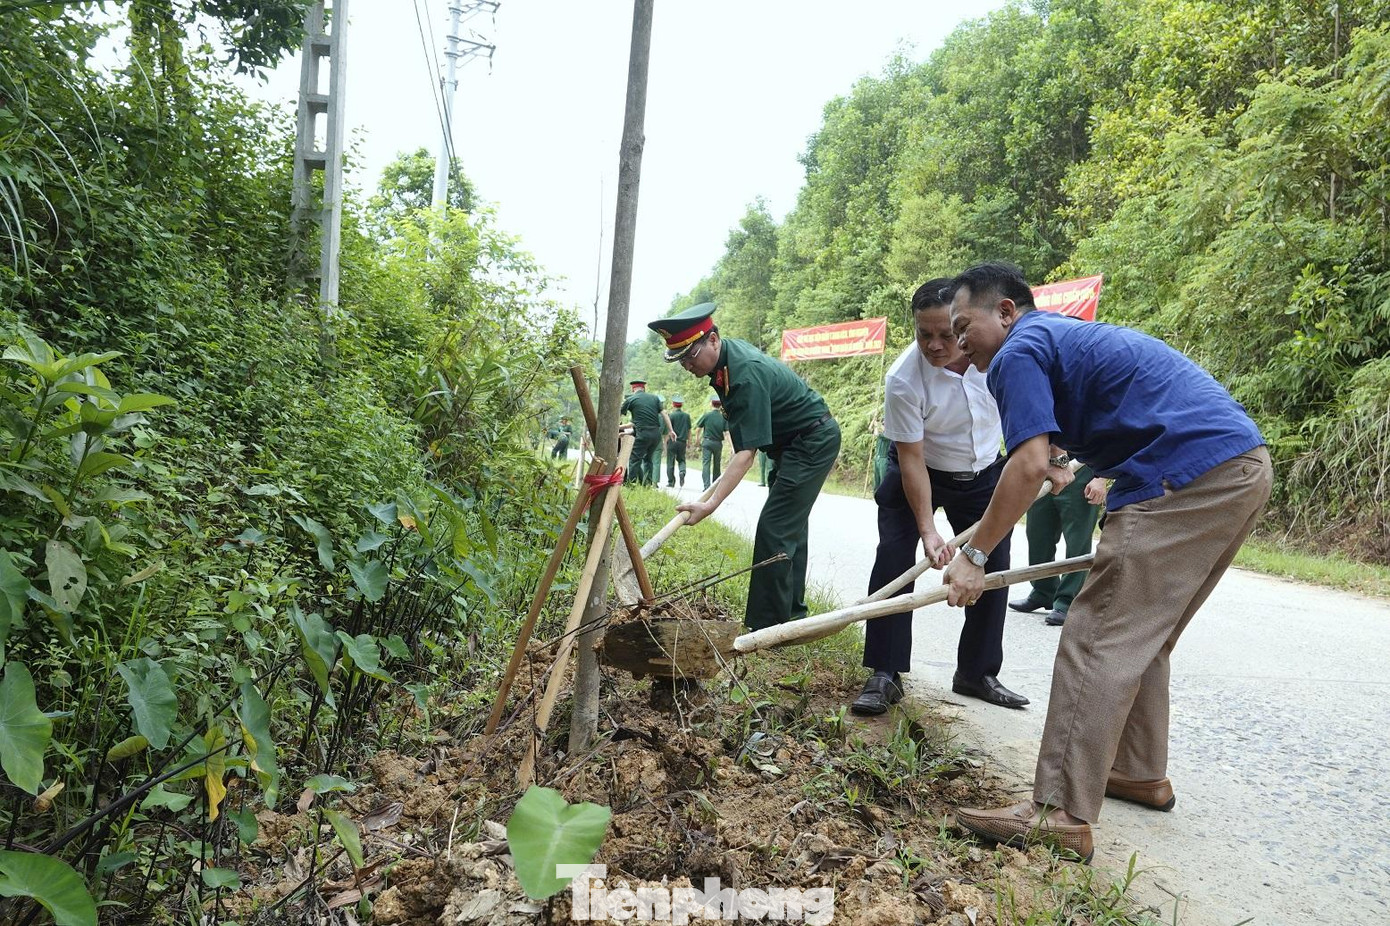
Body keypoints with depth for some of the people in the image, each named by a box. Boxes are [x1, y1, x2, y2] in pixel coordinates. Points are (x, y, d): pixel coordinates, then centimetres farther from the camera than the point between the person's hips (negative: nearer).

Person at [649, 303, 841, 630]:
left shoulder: (747, 375, -31)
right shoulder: (726, 354, -2)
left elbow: (747, 451, -35)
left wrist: (711, 504, -42)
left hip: (814, 441, -10)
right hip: (792, 442, 10)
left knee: (774, 530, -15)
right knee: (790, 529, 15)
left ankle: (765, 629, -11)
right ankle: (792, 613, 26)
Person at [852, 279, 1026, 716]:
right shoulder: (903, 379, -31)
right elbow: (912, 459, -25)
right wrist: (928, 531, -28)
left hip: (985, 473, 4)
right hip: (917, 475, -3)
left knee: (994, 570, 5)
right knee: (893, 562, -15)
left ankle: (977, 672, 21)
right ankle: (884, 675, -6)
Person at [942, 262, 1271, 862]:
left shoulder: (1019, 351, -4)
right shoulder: (1065, 335, 26)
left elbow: (1030, 466, -16)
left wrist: (974, 555, -11)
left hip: (1189, 476, -10)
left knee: (1099, 640, -10)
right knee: (1141, 638, 19)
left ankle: (1060, 814, -10)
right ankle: (1141, 773, 30)